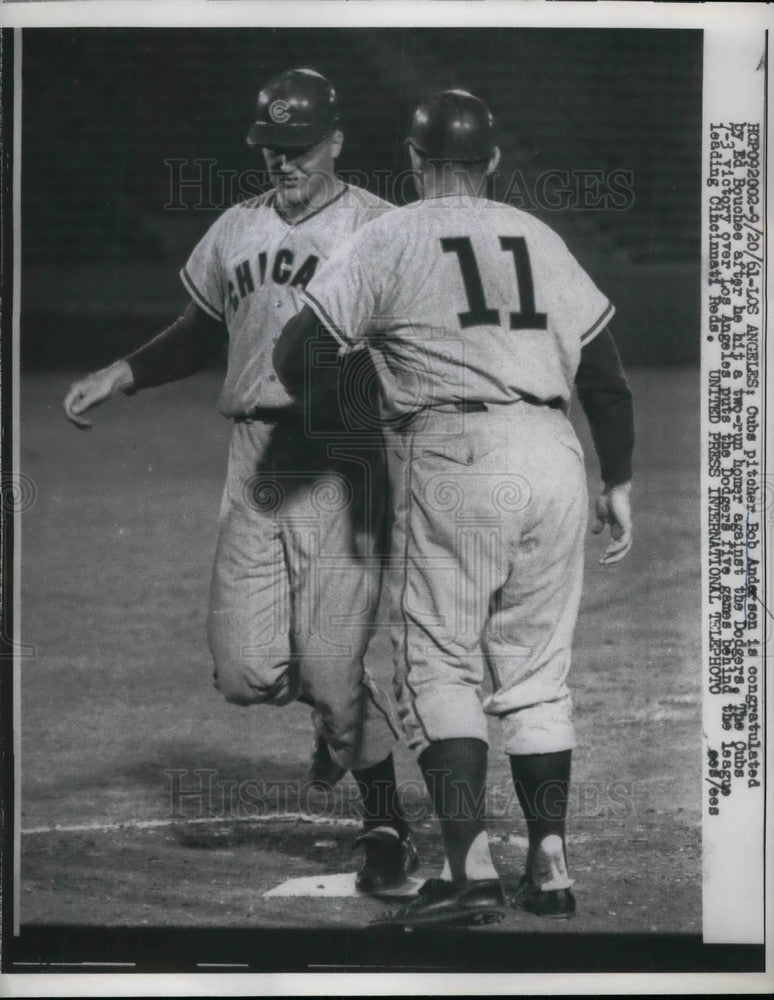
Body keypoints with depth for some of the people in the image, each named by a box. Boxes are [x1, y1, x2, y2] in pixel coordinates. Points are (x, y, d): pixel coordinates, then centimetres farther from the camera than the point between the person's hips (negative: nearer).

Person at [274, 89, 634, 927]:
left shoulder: (389, 239, 4)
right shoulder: (541, 239, 18)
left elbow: (297, 352, -2)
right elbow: (606, 377, 17)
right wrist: (618, 483, 24)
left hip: (454, 458, -5)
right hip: (556, 459, 5)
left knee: (436, 668, 0)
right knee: (537, 673, 14)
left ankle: (470, 870, -11)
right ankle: (550, 865, 12)